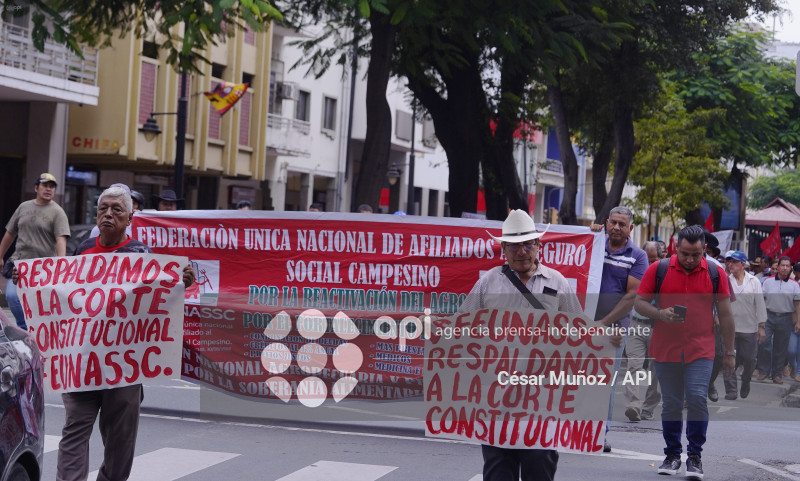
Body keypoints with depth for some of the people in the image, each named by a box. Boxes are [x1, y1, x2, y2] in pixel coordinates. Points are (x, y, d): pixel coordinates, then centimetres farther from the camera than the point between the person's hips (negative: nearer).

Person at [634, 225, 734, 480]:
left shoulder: (715, 273, 1)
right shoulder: (658, 270, -1)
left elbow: (725, 314, 5)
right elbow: (639, 302, 3)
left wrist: (729, 352, 6)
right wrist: (660, 314, -17)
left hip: (701, 351, -1)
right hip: (666, 350, 1)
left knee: (697, 399, -11)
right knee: (671, 404, 7)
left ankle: (695, 456, 1)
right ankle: (672, 455, 20)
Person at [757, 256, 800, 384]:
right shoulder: (768, 282, 4)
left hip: (785, 319, 0)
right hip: (768, 316, 0)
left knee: (781, 348, 6)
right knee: (764, 343, -10)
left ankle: (777, 374, 16)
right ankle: (763, 371, 3)